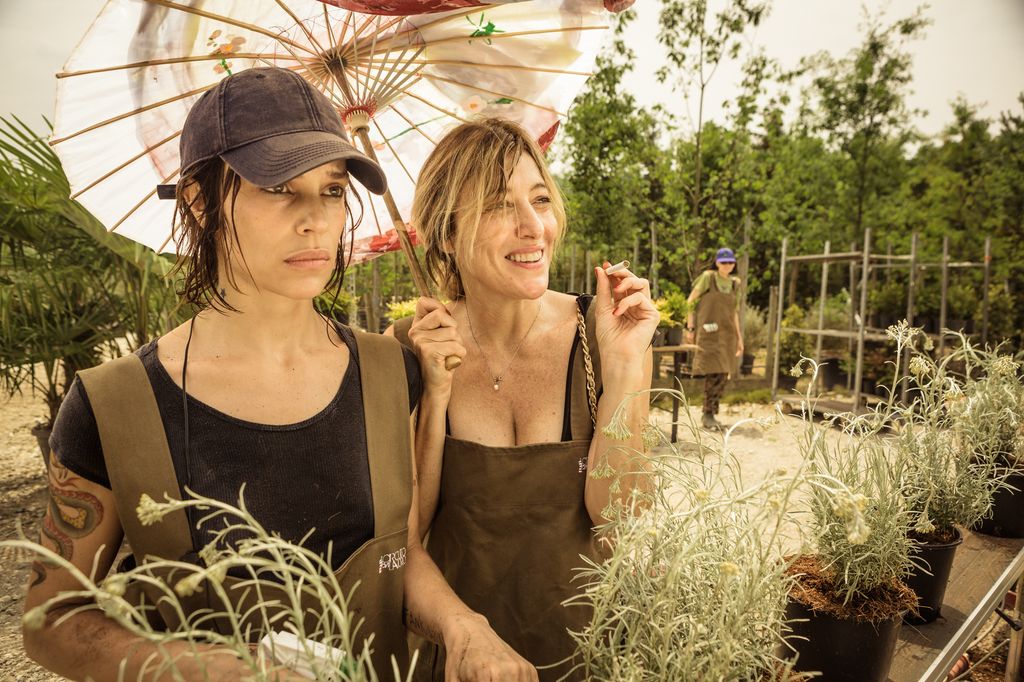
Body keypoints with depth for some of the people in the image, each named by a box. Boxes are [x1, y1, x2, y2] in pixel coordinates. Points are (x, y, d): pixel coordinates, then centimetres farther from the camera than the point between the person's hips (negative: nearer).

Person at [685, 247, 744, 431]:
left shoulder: (735, 283, 12)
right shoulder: (708, 277, -3)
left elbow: (734, 312, 17)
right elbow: (690, 302, -2)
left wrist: (739, 338, 14)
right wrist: (690, 328, -7)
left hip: (727, 334, 6)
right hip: (709, 333, -5)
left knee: (723, 375, 4)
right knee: (715, 374, -13)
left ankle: (711, 414, 17)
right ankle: (708, 416, -3)